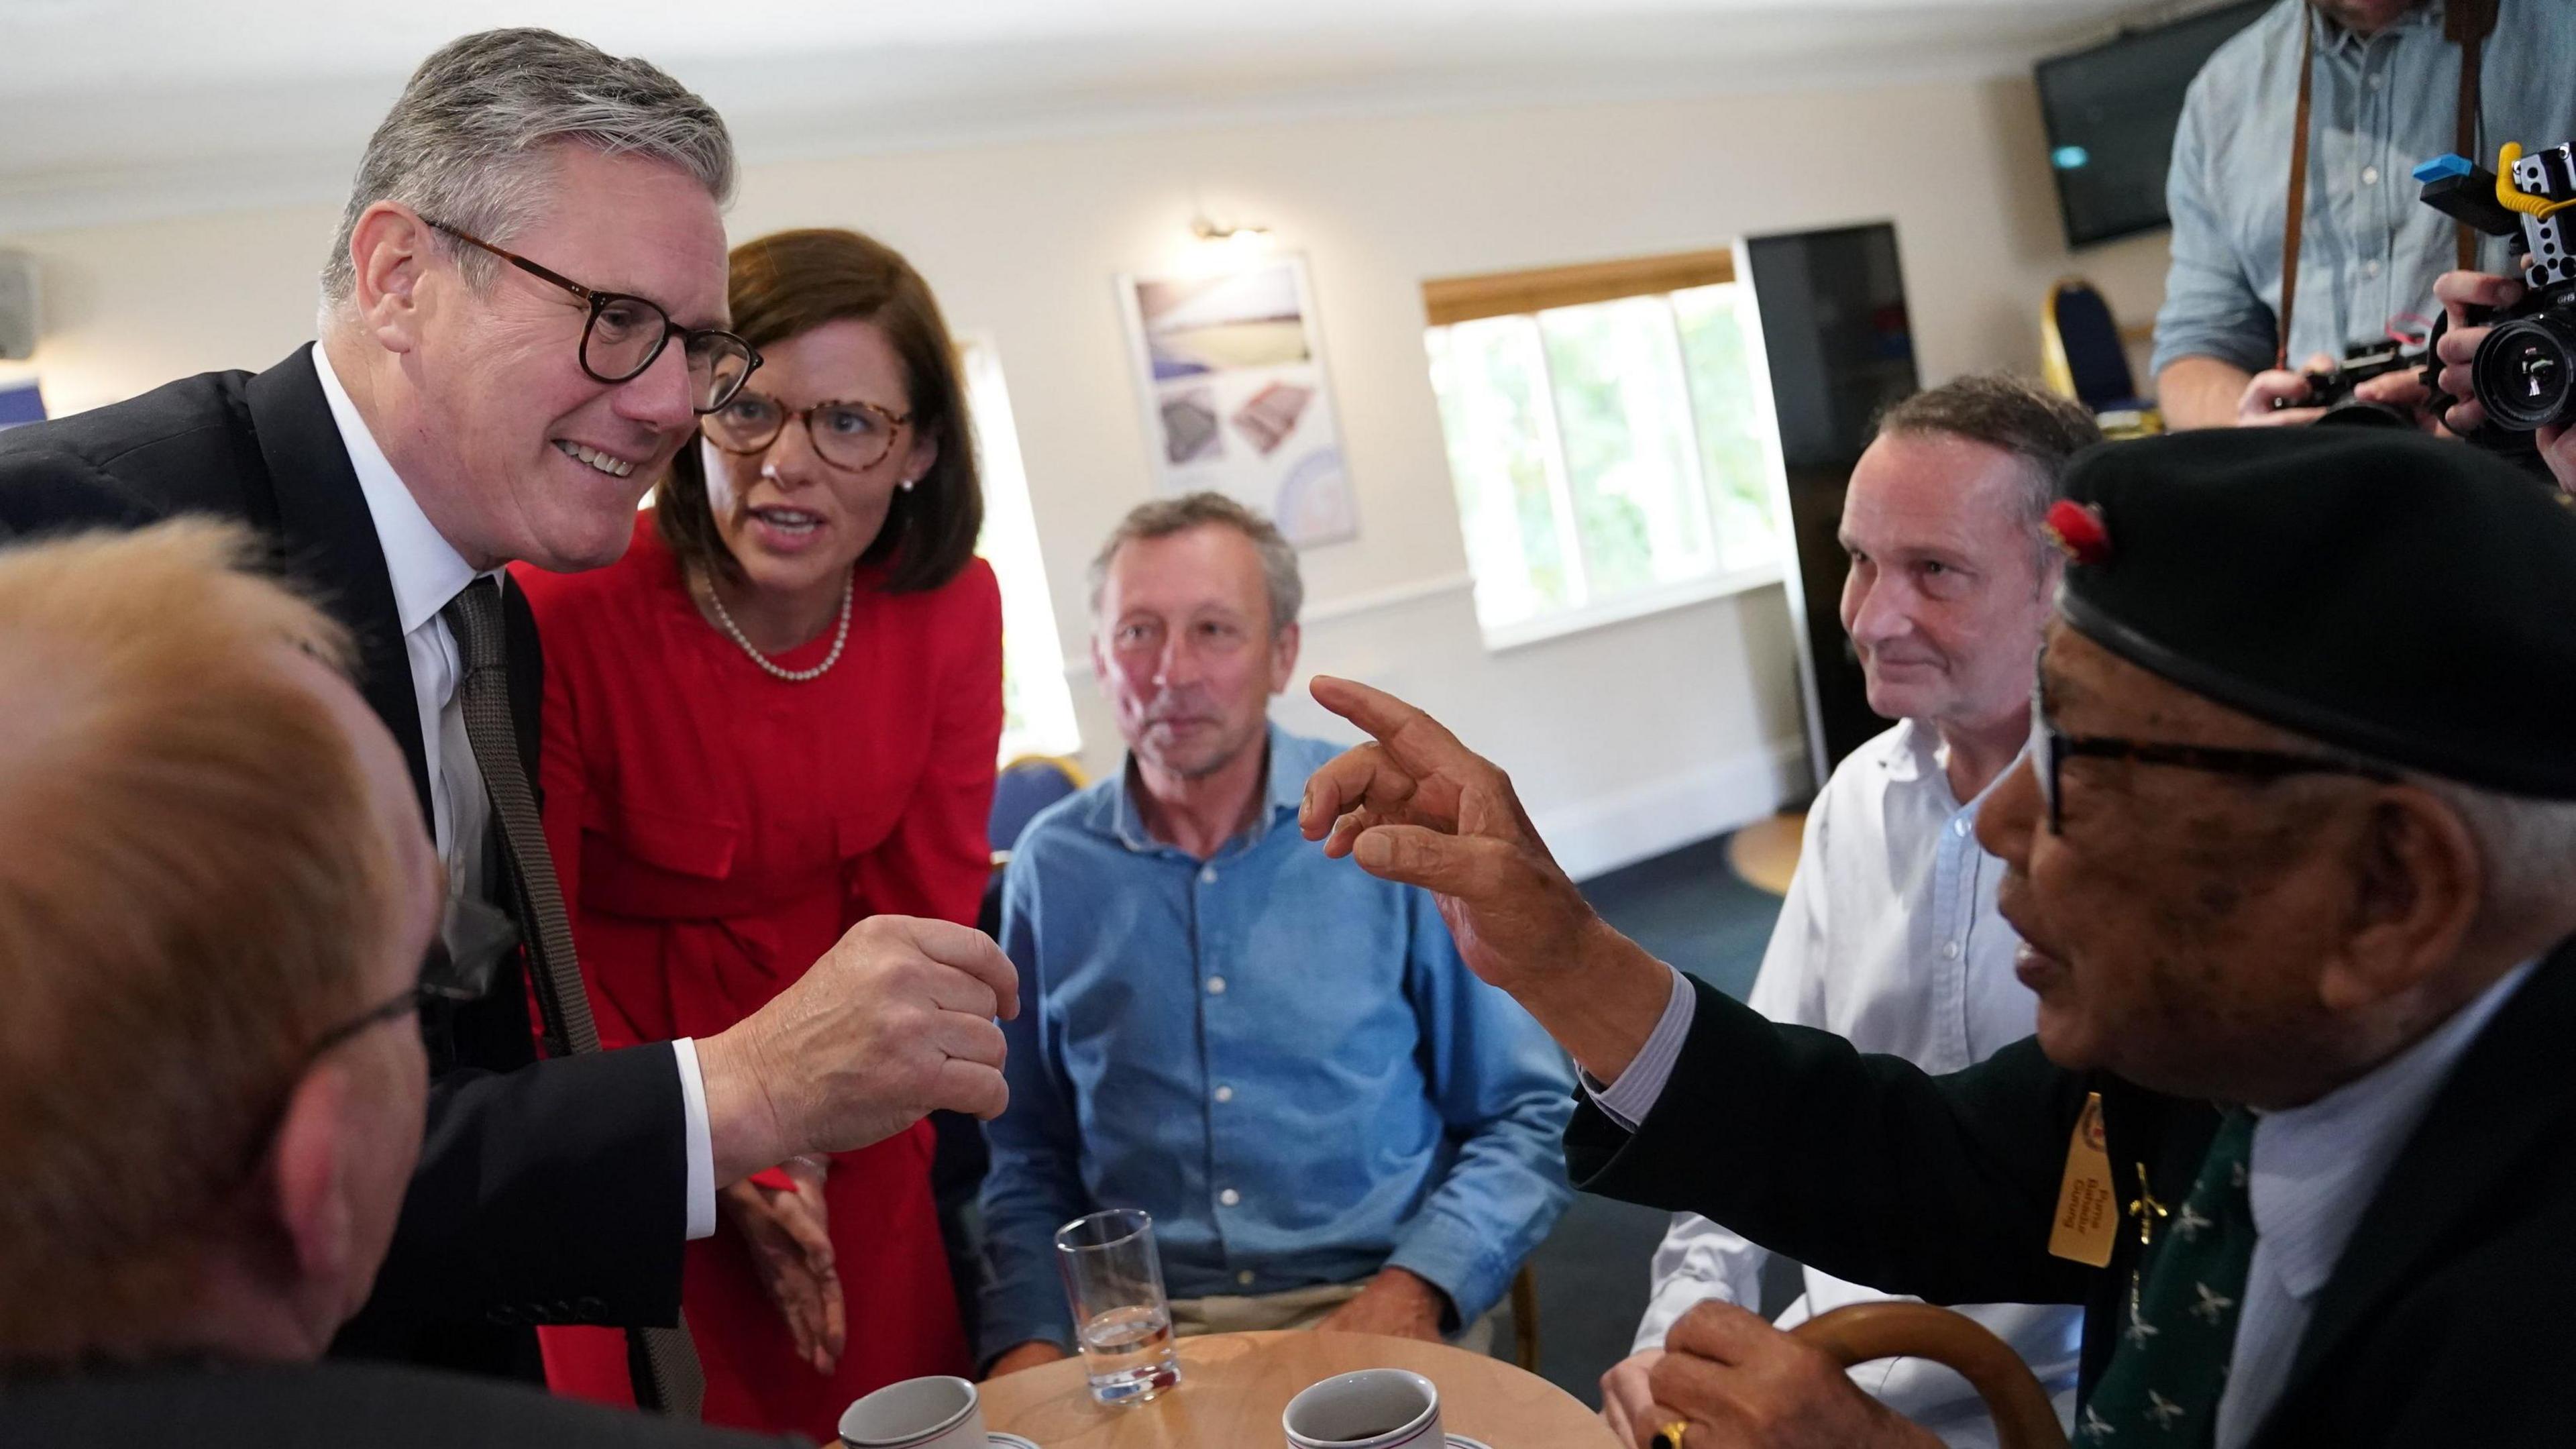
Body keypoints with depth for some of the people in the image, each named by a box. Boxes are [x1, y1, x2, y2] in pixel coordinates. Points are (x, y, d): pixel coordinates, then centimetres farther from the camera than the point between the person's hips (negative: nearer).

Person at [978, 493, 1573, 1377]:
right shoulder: (1049, 867, 5)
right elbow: (1028, 1164, 12)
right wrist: (1029, 1340, -4)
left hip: (1374, 1306, -1)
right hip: (1141, 1334, 2)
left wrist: (1414, 1288, -11)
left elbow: (1529, 1116, 2)